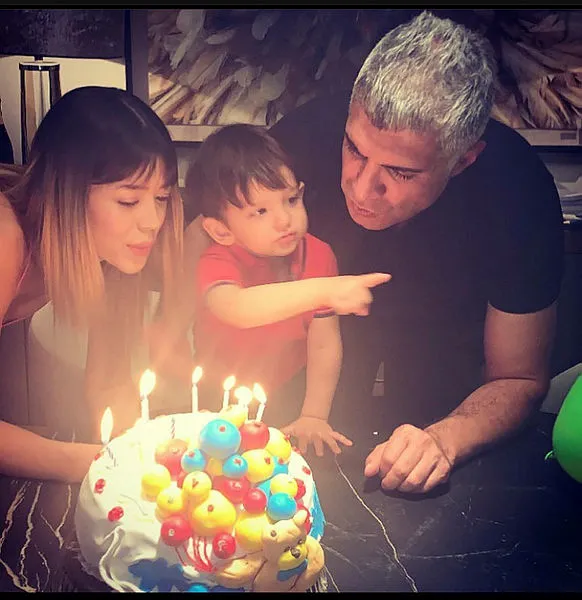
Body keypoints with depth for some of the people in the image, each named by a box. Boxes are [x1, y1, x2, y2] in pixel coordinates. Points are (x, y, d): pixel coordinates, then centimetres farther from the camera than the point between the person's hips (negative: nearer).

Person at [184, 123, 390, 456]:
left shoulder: (318, 255, -11)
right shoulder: (218, 264, -23)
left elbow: (325, 344, -12)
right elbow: (237, 309, -48)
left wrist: (314, 416, -18)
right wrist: (325, 290, -56)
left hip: (287, 394, 2)